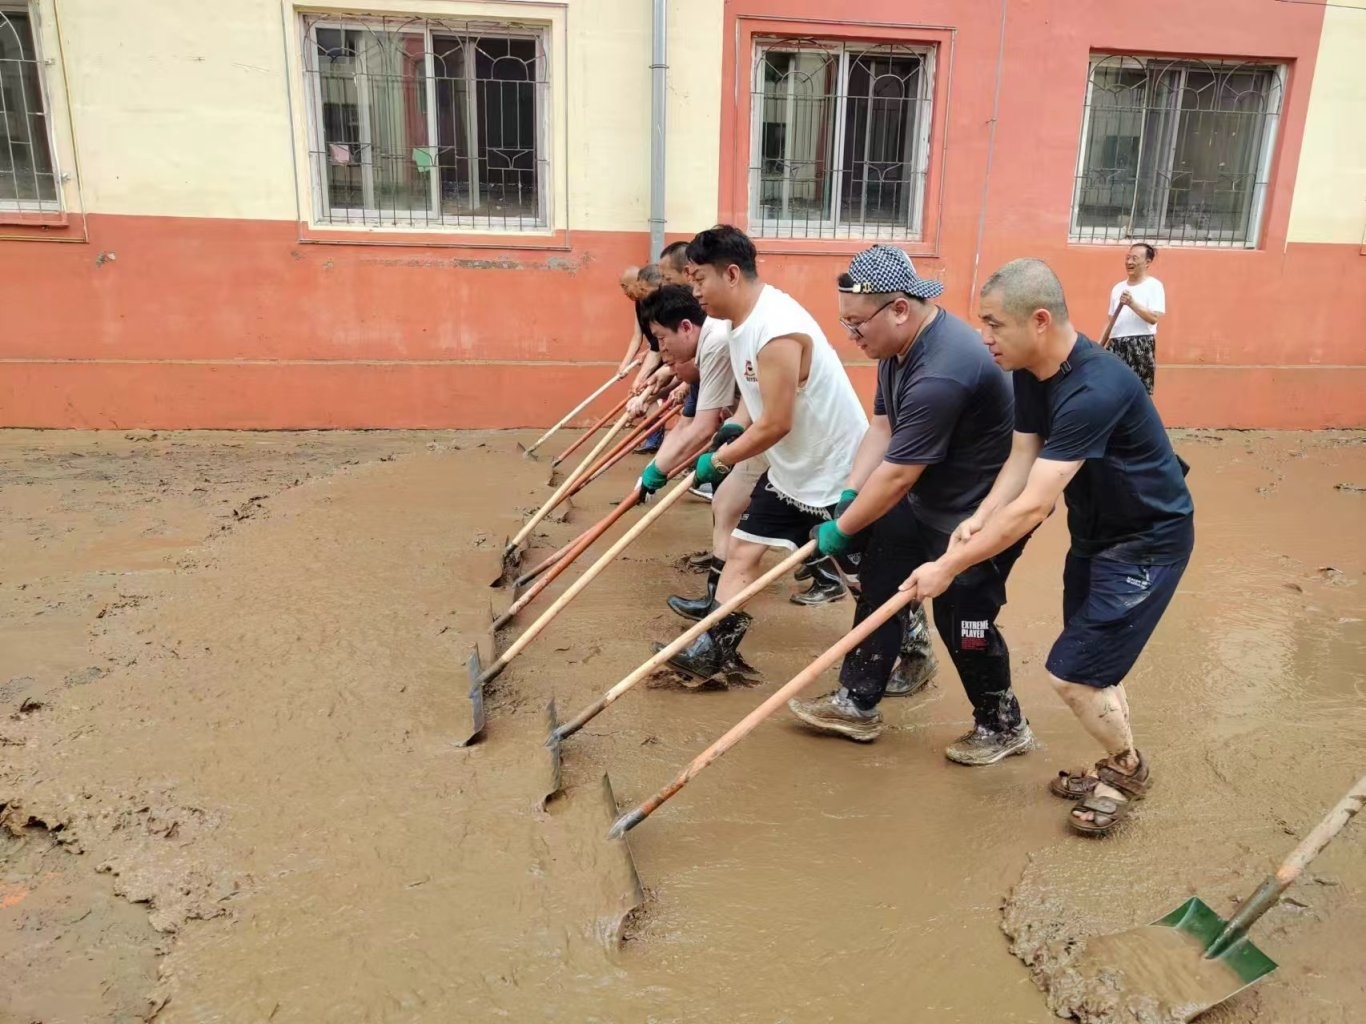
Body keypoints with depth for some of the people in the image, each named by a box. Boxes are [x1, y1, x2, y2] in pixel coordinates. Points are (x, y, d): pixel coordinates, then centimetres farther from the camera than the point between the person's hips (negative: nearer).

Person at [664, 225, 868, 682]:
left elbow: (776, 424, -28)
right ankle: (716, 647, 12)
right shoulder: (746, 319, 2)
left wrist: (720, 460, -15)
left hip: (838, 471, -9)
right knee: (742, 549, 6)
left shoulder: (778, 331, -30)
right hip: (791, 470, 9)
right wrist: (735, 426, -3)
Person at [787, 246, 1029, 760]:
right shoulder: (901, 343, -2)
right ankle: (856, 703, 24)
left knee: (961, 620, 1)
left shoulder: (941, 373, -34)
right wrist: (849, 494, -8)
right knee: (879, 588, 10)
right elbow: (883, 425, 3)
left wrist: (841, 530, -18)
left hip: (981, 512, -9)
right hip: (924, 500, 10)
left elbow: (895, 476, -30)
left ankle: (1003, 726, 26)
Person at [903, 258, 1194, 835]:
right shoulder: (1031, 372, -6)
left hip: (1148, 540, -8)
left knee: (1073, 672, -6)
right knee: (1092, 662, 18)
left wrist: (948, 567, -32)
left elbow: (1031, 508, -37)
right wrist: (977, 519, -22)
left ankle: (1128, 771, 22)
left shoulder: (1094, 391, -35)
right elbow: (1021, 459, -4)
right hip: (1095, 532, 8)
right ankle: (1119, 766, 39)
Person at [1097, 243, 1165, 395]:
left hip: (1141, 345, -5)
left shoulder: (1154, 285, -3)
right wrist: (1099, 346, 14)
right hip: (1117, 346, 6)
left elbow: (1154, 318, -14)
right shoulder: (1118, 288, 14)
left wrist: (1132, 303, -23)